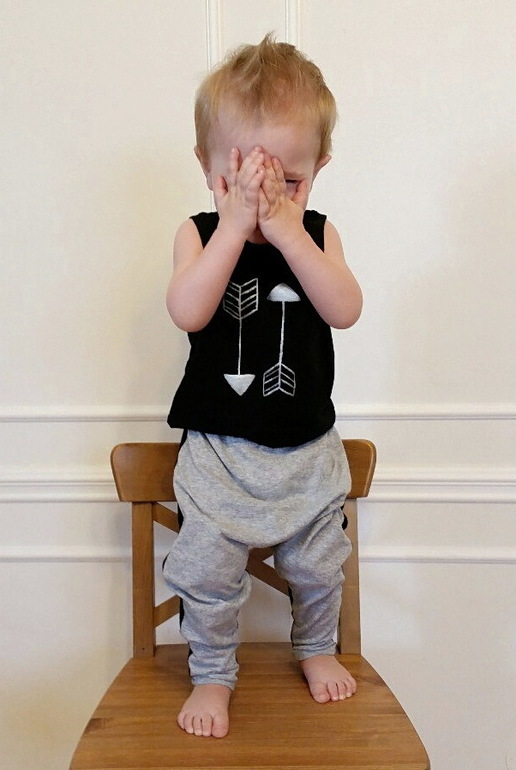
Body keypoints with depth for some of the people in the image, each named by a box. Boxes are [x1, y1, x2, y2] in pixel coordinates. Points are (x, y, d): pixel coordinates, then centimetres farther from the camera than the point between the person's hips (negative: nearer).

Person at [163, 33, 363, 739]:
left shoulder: (317, 232, -3)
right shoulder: (200, 233, -7)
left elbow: (345, 309, -20)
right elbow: (187, 311, -26)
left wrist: (286, 229, -26)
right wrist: (235, 223, -29)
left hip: (308, 450, 2)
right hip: (220, 451, -1)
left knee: (317, 564, 18)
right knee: (207, 575, 4)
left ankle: (316, 648, 46)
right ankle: (213, 674, 30)